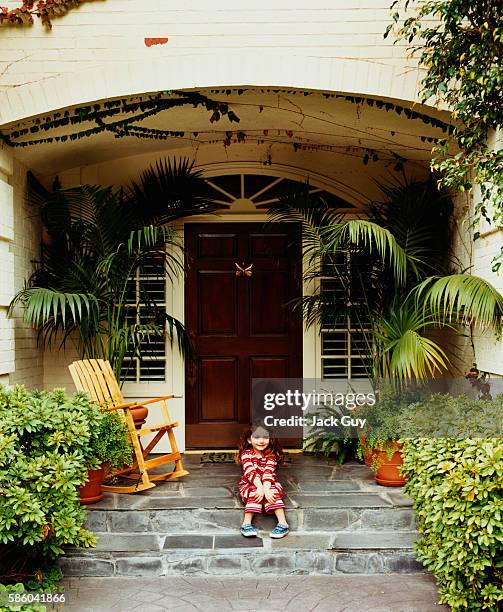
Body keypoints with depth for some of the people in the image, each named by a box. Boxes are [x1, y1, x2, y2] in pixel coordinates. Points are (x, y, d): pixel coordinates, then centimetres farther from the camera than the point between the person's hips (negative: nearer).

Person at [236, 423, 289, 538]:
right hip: (250, 485, -1)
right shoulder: (246, 454, -10)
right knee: (254, 492, -32)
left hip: (268, 484, 1)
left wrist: (266, 489, -37)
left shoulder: (271, 454, -6)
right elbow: (251, 472, -26)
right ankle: (246, 523, -33)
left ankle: (283, 523, -31)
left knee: (274, 492, -28)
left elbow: (268, 472, -21)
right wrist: (260, 487, -41)